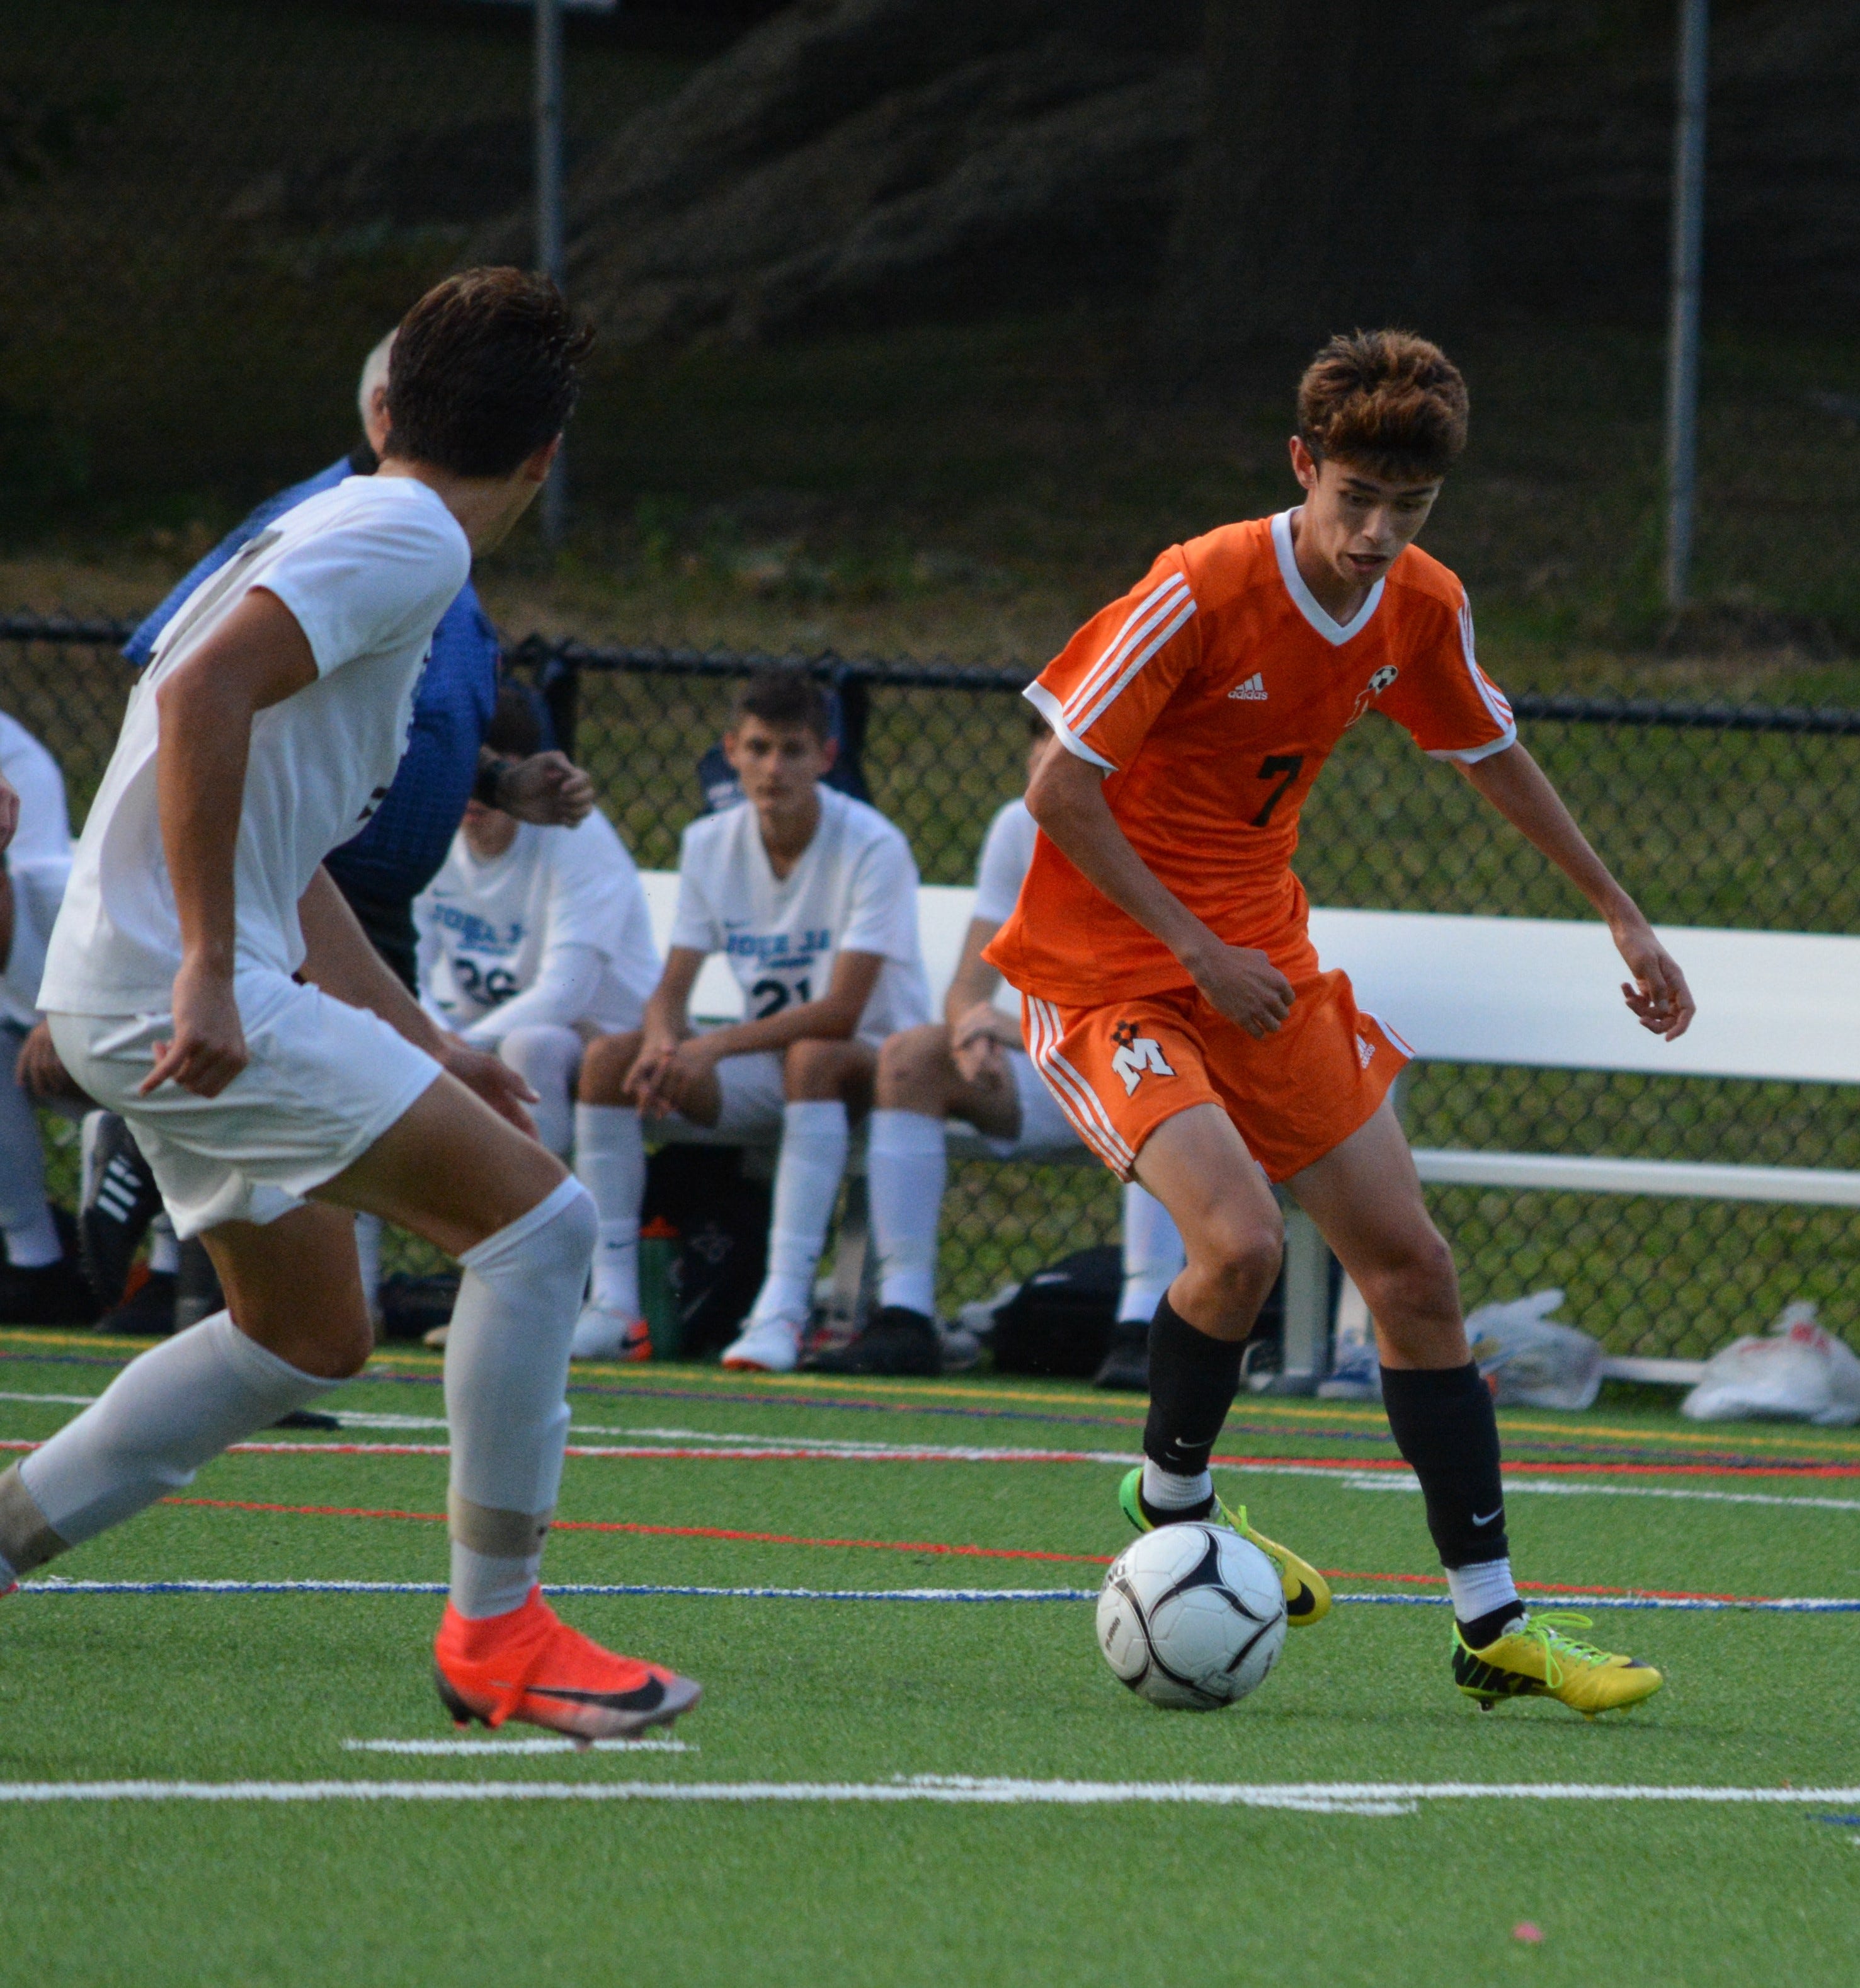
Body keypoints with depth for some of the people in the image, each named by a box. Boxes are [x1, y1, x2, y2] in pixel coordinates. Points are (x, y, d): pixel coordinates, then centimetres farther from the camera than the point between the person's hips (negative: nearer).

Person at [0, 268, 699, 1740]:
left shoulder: (350, 531, 20)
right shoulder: (410, 540, -10)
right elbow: (201, 694, -25)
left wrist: (420, 1046, 27)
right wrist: (207, 971, -26)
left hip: (169, 993, 10)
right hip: (179, 991, -10)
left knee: (311, 1336, 20)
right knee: (536, 1213, -11)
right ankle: (496, 1630, -8)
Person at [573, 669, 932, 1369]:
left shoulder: (873, 847, -17)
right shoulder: (710, 844, 0)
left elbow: (841, 1012, -25)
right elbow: (670, 993, -2)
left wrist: (714, 1048, -33)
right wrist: (664, 1043, -27)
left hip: (871, 1064, -5)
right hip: (766, 1071, 5)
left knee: (811, 1057, -39)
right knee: (611, 1057, -16)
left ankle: (784, 1309, -44)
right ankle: (613, 1303, -18)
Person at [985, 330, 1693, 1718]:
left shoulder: (1423, 610, -3)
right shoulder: (1200, 596, -23)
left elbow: (1494, 759, 17)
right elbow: (1059, 788, -19)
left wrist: (1621, 915, 20)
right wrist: (1198, 952, -20)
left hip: (1261, 963, 7)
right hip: (1108, 966, -7)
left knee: (1412, 1265, 3)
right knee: (1241, 1238, -27)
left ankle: (1493, 1626, 9)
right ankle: (1172, 1501, 2)